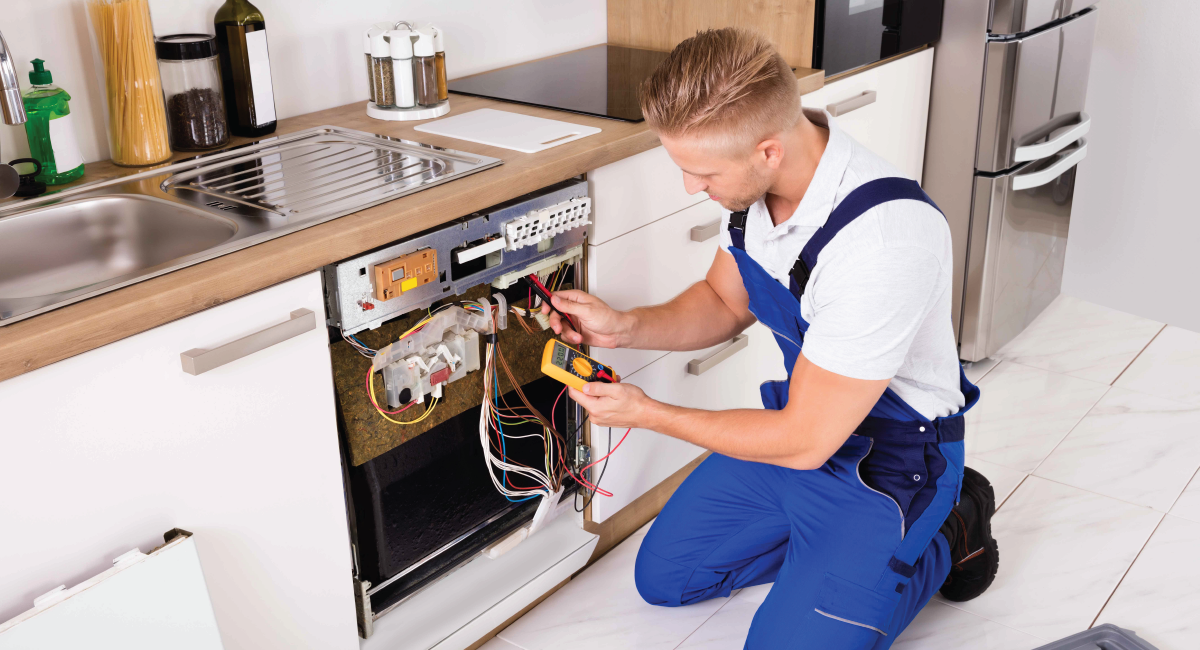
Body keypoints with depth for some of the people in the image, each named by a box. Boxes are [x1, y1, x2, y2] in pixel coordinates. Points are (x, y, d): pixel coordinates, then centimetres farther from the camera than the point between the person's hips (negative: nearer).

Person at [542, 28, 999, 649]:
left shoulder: (886, 240, -37)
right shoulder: (754, 177, -13)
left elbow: (805, 440, -27)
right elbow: (725, 303, 7)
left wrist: (646, 412, -18)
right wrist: (625, 327, -11)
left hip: (887, 458, -7)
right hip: (798, 417, 7)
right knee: (663, 574, 11)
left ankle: (948, 533, 7)